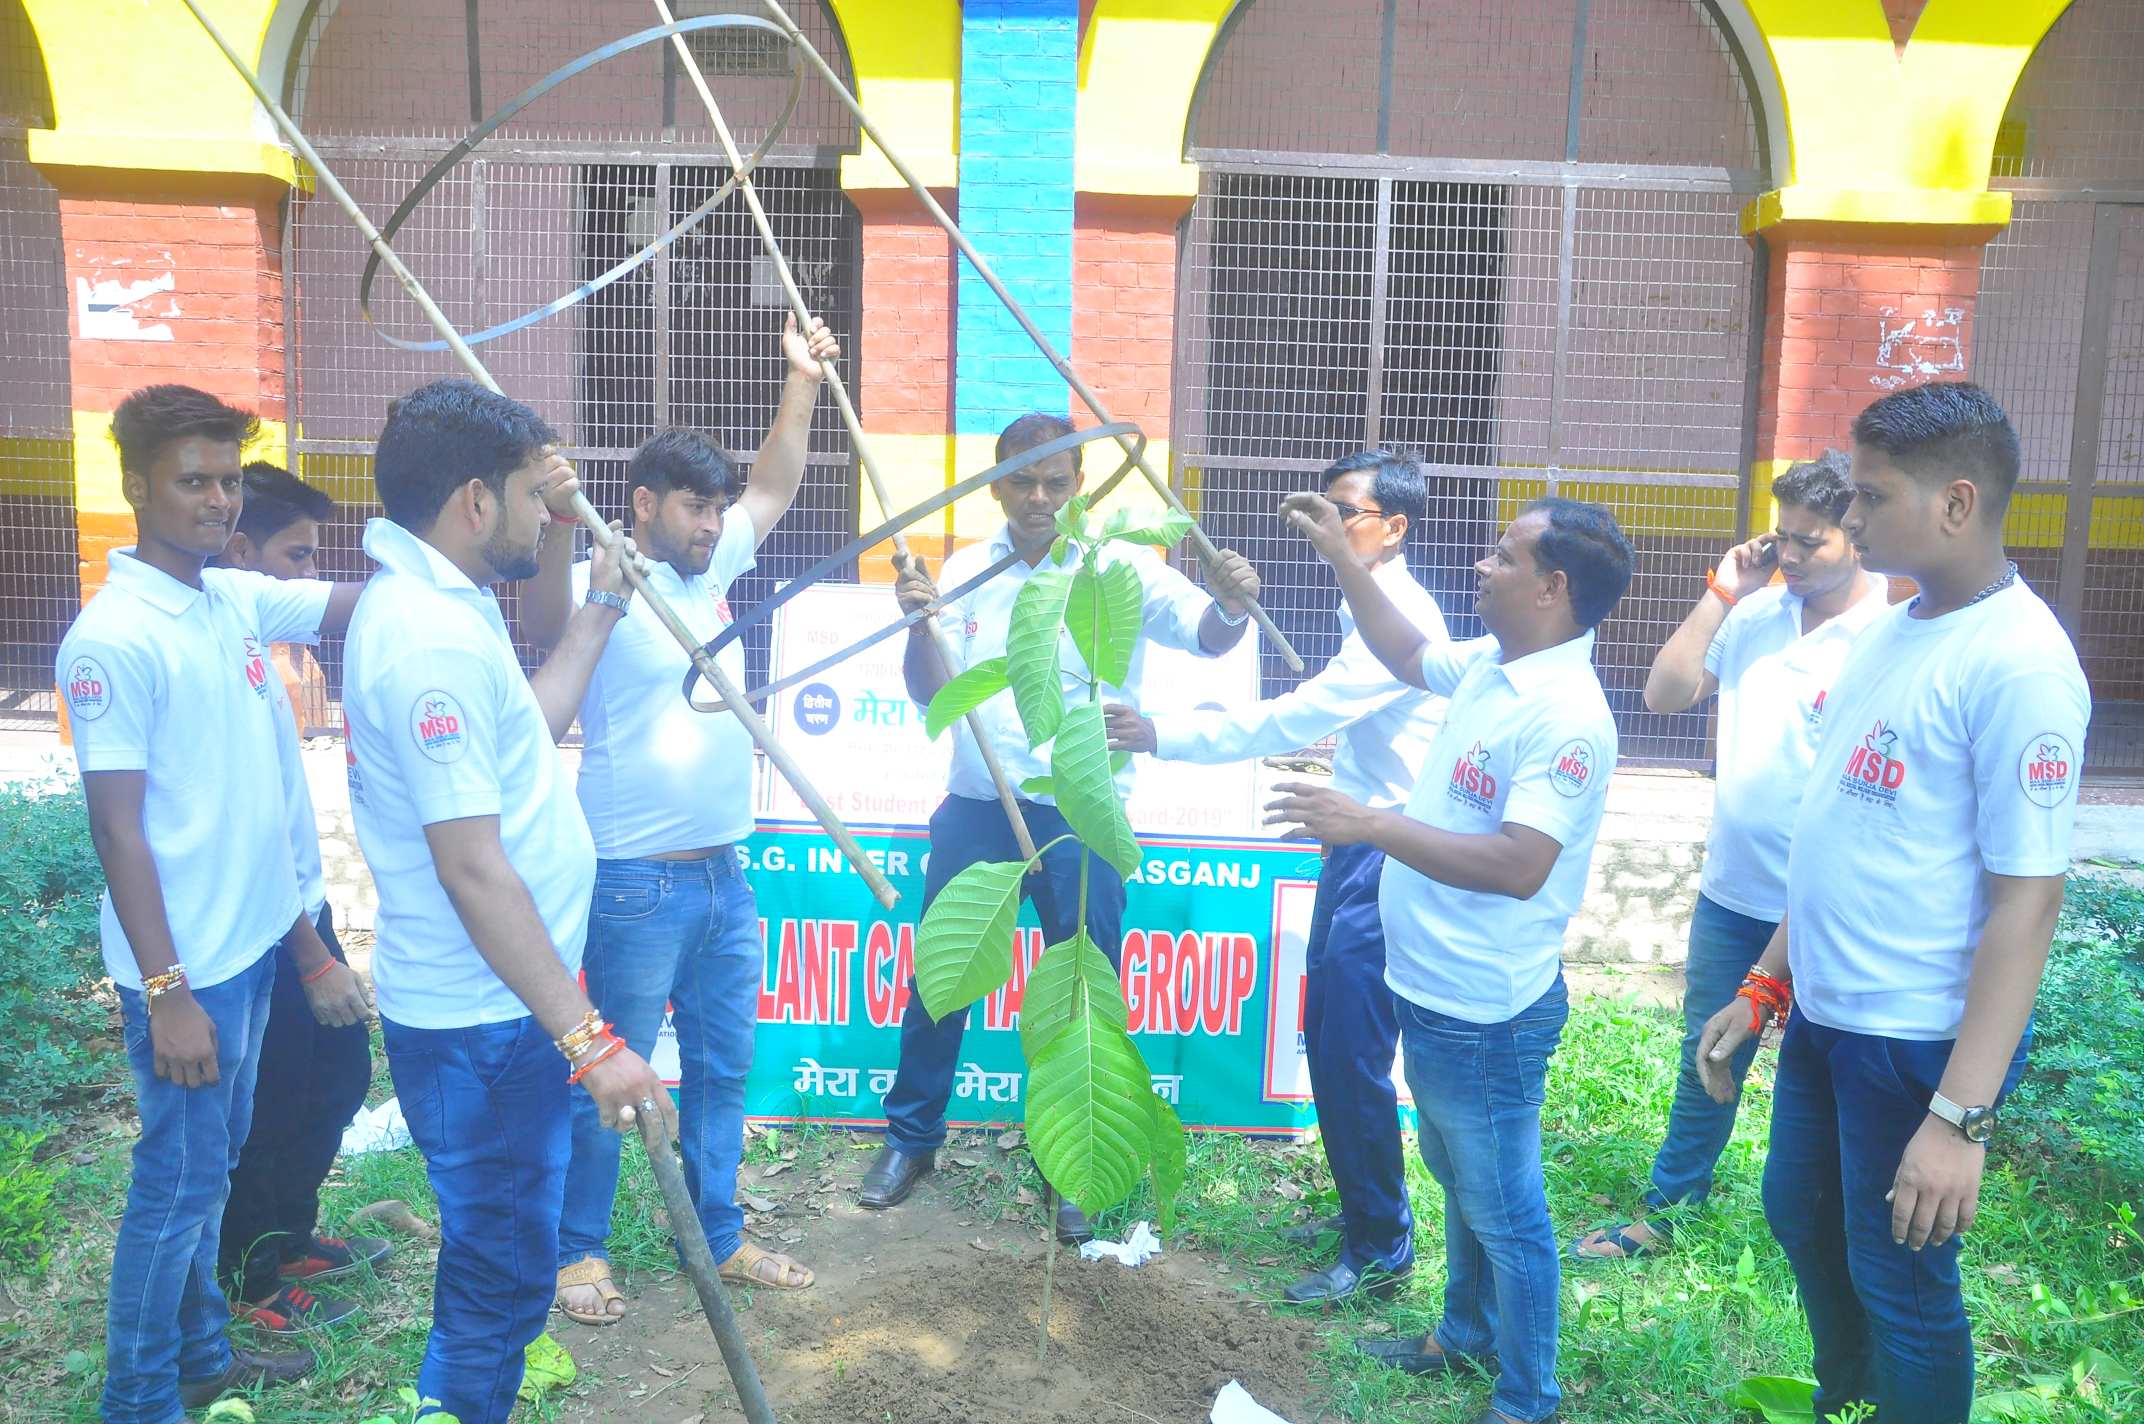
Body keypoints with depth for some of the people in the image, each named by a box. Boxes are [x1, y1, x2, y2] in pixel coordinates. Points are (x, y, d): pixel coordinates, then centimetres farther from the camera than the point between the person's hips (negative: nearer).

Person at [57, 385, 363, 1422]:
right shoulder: (111, 640, -19)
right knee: (178, 1182, 5)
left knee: (212, 1164, 21)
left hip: (253, 939, 8)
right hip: (183, 963, -8)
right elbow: (117, 829, -20)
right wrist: (167, 992, -20)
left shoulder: (239, 598, 3)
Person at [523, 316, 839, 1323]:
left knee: (722, 1070, 17)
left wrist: (802, 381, 10)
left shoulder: (711, 568, 10)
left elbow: (774, 488, 19)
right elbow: (544, 630, -32)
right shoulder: (602, 586, -12)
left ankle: (719, 1237, 31)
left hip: (725, 875, 8)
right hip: (637, 883, -7)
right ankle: (578, 1250, 24)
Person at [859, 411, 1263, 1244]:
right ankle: (911, 1137, 34)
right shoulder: (966, 571, 3)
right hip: (975, 810, 3)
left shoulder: (1121, 567, -7)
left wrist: (1232, 606, -43)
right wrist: (920, 624, -19)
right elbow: (930, 693, 0)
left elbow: (1206, 635, -20)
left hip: (1080, 818, -3)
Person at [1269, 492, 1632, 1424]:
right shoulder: (1488, 665, 2)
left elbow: (1519, 865, -32)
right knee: (1459, 1180, 26)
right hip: (1435, 990, 9)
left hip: (1484, 1012, -9)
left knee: (1502, 1209, 9)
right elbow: (1409, 656, 23)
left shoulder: (1566, 716, -25)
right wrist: (1340, 557, 19)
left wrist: (1369, 825, -32)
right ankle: (1464, 1338, 47)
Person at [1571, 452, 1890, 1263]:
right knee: (1705, 1062, 19)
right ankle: (1666, 1212, 36)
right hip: (1731, 891, 6)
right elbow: (1664, 695, 3)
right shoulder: (1757, 610, 1)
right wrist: (1720, 595, -6)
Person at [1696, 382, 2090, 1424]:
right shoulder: (1890, 629, 5)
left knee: (1901, 1284, 9)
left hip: (1921, 1043, -8)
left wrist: (1961, 1117, -23)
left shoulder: (2017, 663, -20)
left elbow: (2027, 902, -22)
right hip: (1824, 1015, 9)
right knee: (1801, 1219, 25)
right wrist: (1762, 989, 13)